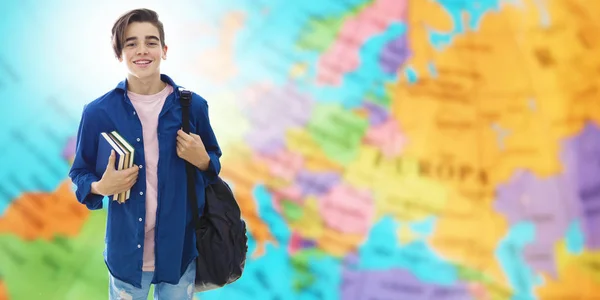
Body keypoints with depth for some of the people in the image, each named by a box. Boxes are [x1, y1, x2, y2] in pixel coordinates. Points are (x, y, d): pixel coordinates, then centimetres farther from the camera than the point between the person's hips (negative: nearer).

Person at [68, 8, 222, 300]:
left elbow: (214, 163, 8)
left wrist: (202, 160, -14)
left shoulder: (193, 106, -4)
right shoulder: (98, 112, -8)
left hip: (180, 248, 1)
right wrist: (102, 187, -19)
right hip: (126, 250, -1)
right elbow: (79, 173, 3)